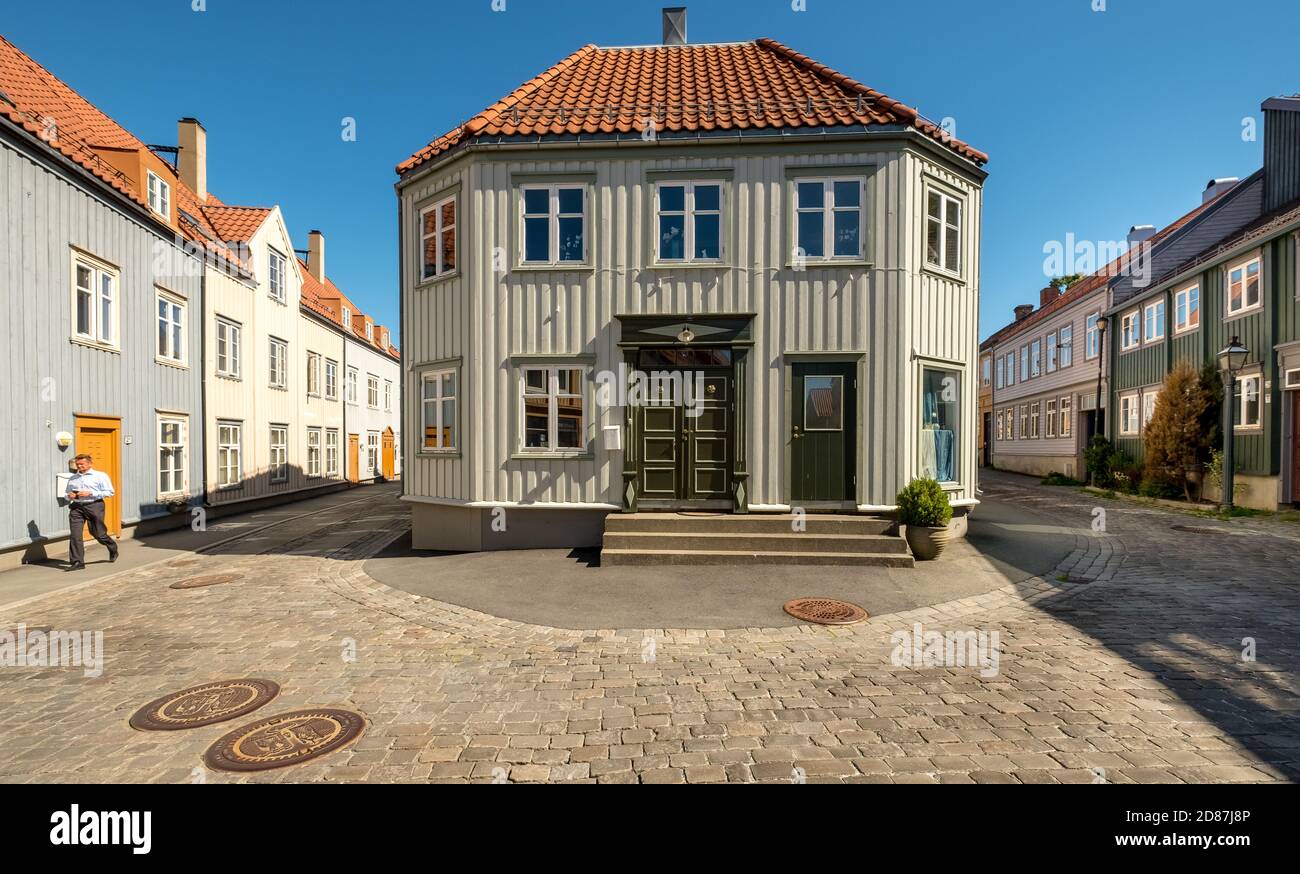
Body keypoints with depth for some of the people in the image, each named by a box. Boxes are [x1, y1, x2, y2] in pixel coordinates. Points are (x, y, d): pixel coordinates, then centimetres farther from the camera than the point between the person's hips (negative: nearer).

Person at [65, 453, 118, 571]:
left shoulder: (101, 476, 4)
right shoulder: (72, 479, 18)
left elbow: (110, 492, -4)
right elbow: (67, 494, 27)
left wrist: (90, 493, -14)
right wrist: (69, 496, 3)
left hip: (94, 505, -4)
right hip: (76, 507, 4)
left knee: (98, 533, 2)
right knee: (75, 534, -7)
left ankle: (113, 550, 29)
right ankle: (77, 562, -4)